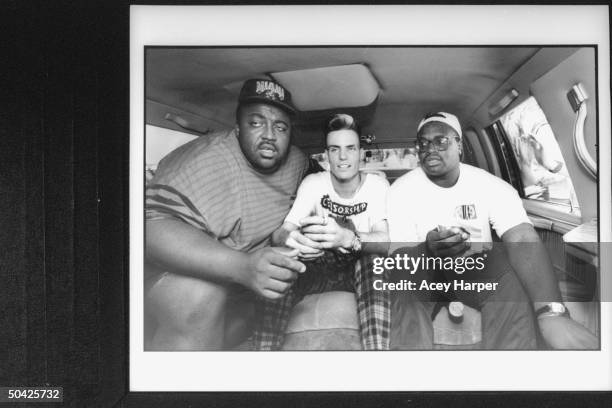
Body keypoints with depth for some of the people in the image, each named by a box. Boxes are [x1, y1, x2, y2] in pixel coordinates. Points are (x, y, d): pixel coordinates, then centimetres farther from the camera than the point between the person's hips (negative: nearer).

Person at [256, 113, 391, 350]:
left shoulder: (377, 185, -13)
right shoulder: (313, 183, -8)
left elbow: (386, 240, -28)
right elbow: (280, 233, -19)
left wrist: (348, 238, -52)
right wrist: (290, 239, -47)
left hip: (362, 270, -1)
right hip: (320, 268, 2)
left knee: (374, 260, -37)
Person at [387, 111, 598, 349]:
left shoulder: (491, 186, -11)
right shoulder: (401, 190, -9)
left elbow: (522, 240, -27)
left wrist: (552, 312, -45)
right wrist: (429, 250, -45)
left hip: (476, 265, 1)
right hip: (423, 268, 0)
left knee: (513, 281, -31)